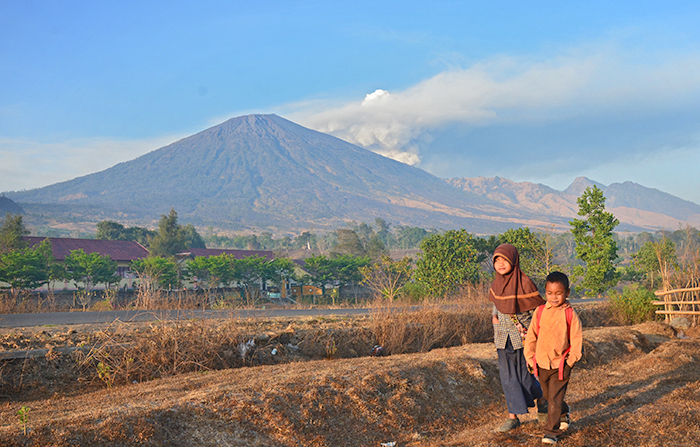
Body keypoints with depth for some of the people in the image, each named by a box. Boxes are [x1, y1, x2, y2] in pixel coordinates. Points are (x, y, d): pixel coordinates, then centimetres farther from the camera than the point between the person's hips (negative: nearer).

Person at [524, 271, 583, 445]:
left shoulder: (569, 314, -8)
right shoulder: (540, 312, 0)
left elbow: (577, 338, -4)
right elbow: (531, 335, 7)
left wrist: (572, 359, -9)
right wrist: (530, 356, 5)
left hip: (560, 364, -4)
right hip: (542, 363, 4)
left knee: (555, 399, -4)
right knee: (548, 396, 20)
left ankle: (552, 431, 6)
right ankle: (564, 413, 47)